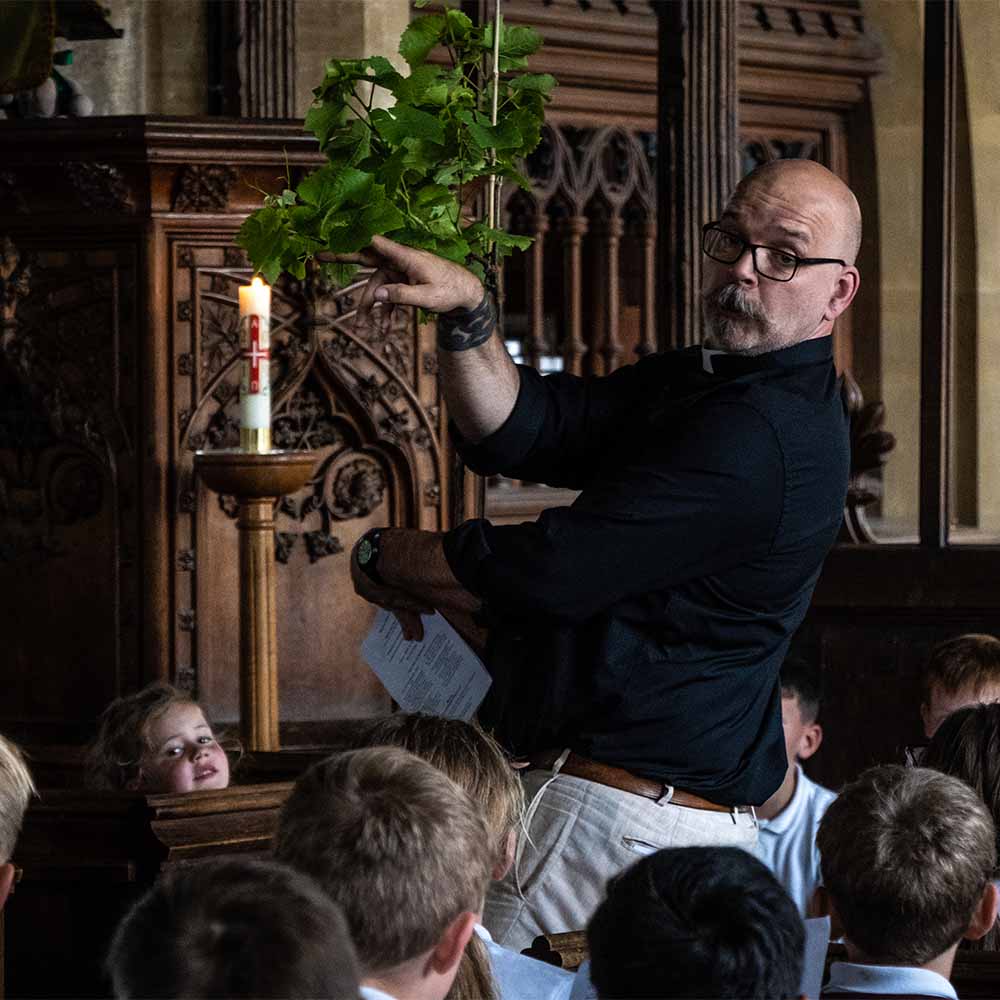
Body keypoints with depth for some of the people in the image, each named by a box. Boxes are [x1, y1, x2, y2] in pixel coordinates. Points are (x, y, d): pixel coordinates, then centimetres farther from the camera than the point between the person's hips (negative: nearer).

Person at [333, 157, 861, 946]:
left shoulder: (763, 435, -19)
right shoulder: (691, 383, 16)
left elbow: (554, 571, -20)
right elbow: (518, 433, 8)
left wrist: (380, 556, -4)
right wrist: (468, 313, -10)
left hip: (623, 815, -10)